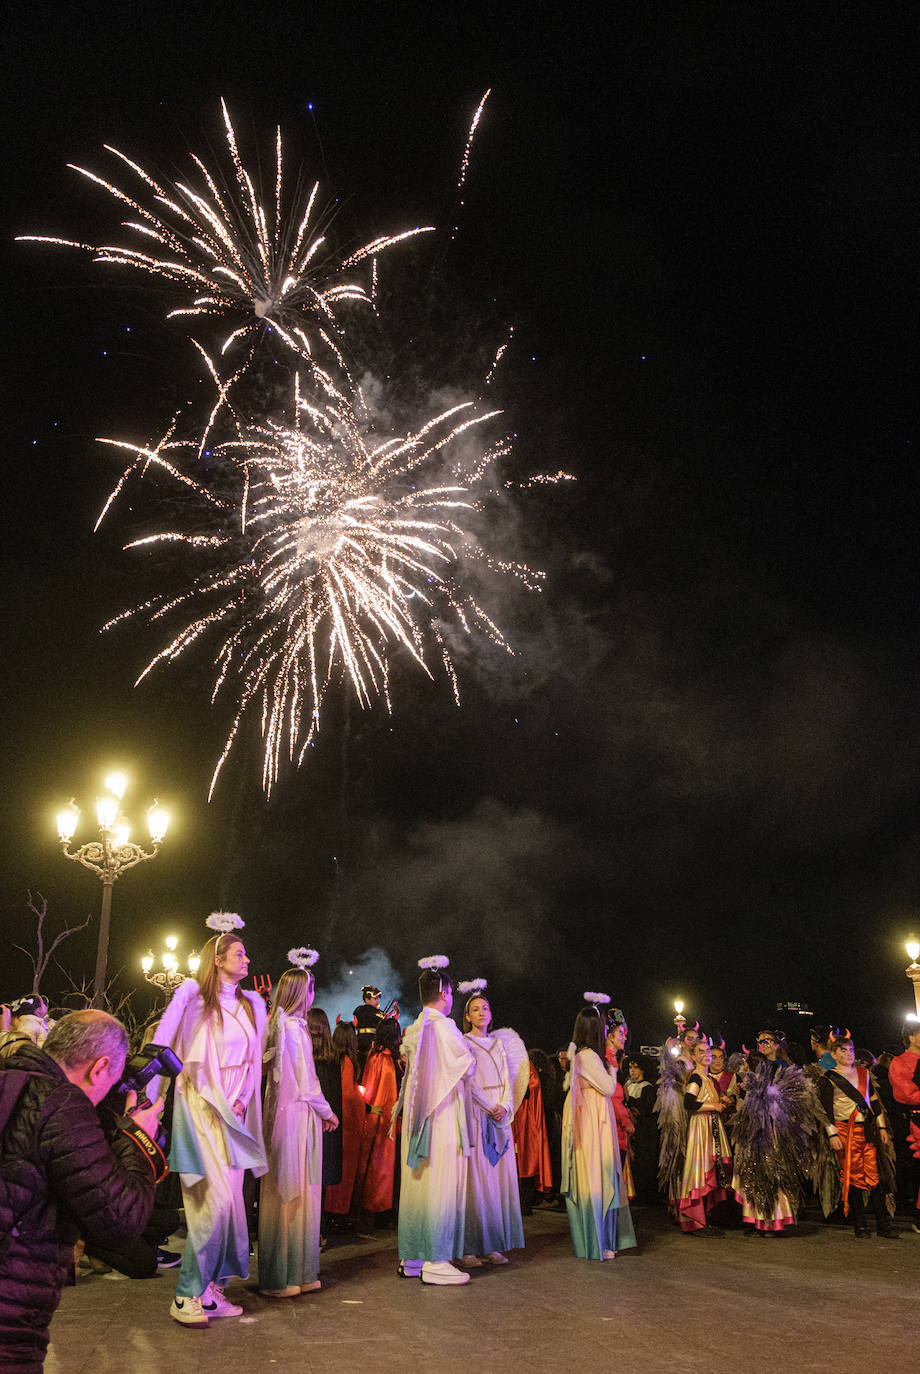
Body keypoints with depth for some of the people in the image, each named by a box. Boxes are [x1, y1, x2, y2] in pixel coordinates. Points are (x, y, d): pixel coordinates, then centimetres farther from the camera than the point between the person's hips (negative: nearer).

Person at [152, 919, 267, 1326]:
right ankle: (187, 1294, -1)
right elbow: (162, 1048, -8)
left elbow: (254, 1060, 13)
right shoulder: (193, 996, -5)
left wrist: (242, 1099, 1)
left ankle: (212, 1288, 14)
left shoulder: (252, 1004, 13)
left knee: (229, 1198, 4)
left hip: (235, 1111, 6)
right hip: (202, 1107, -6)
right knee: (217, 1198, -12)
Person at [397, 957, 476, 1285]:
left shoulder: (414, 1029, 9)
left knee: (417, 1185, 11)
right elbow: (468, 1067, -9)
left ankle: (412, 1257, 18)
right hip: (443, 1117, -8)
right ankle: (436, 1261, 0)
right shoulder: (443, 1025, -14)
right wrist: (470, 1058, 13)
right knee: (441, 1186, -3)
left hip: (418, 1119, 8)